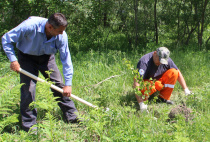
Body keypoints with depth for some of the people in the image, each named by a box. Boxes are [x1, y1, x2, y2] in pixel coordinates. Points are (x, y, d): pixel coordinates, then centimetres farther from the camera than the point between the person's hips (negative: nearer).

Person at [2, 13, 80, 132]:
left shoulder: (61, 36, -23)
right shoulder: (30, 26, -34)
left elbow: (66, 59, -14)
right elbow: (6, 39, -20)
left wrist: (68, 84, -14)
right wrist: (13, 60, -25)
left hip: (47, 57, 3)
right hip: (27, 57, -3)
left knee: (59, 84, -2)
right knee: (28, 88, -11)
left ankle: (71, 116, 12)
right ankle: (29, 124, 4)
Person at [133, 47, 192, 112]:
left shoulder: (167, 60, -13)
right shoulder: (144, 62, -28)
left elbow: (178, 73, 0)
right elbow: (136, 82, -36)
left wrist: (186, 89, -8)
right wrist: (141, 103, -42)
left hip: (160, 84, 5)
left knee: (174, 72, -18)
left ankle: (163, 98, -10)